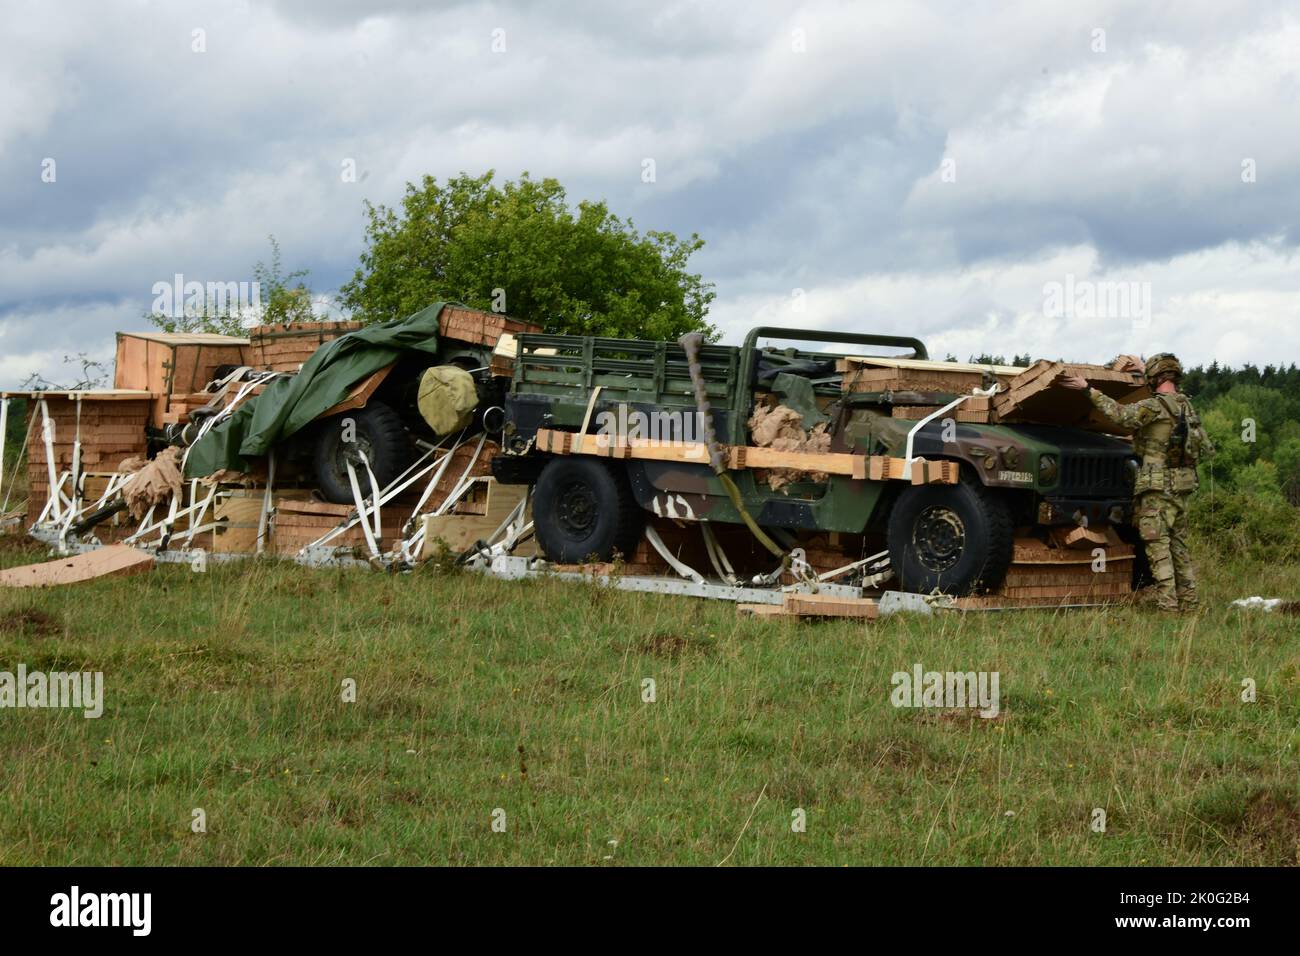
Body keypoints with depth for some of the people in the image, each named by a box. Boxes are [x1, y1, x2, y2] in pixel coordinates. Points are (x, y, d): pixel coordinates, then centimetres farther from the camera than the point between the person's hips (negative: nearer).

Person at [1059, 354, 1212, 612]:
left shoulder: (1154, 407, -15)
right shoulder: (1185, 404, 10)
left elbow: (1120, 415, -26)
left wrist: (1088, 389, -23)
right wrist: (1143, 369, 42)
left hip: (1158, 486, -8)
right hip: (1183, 485, 8)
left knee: (1157, 545, -6)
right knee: (1178, 544, 15)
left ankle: (1168, 603, -11)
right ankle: (1189, 601, 15)